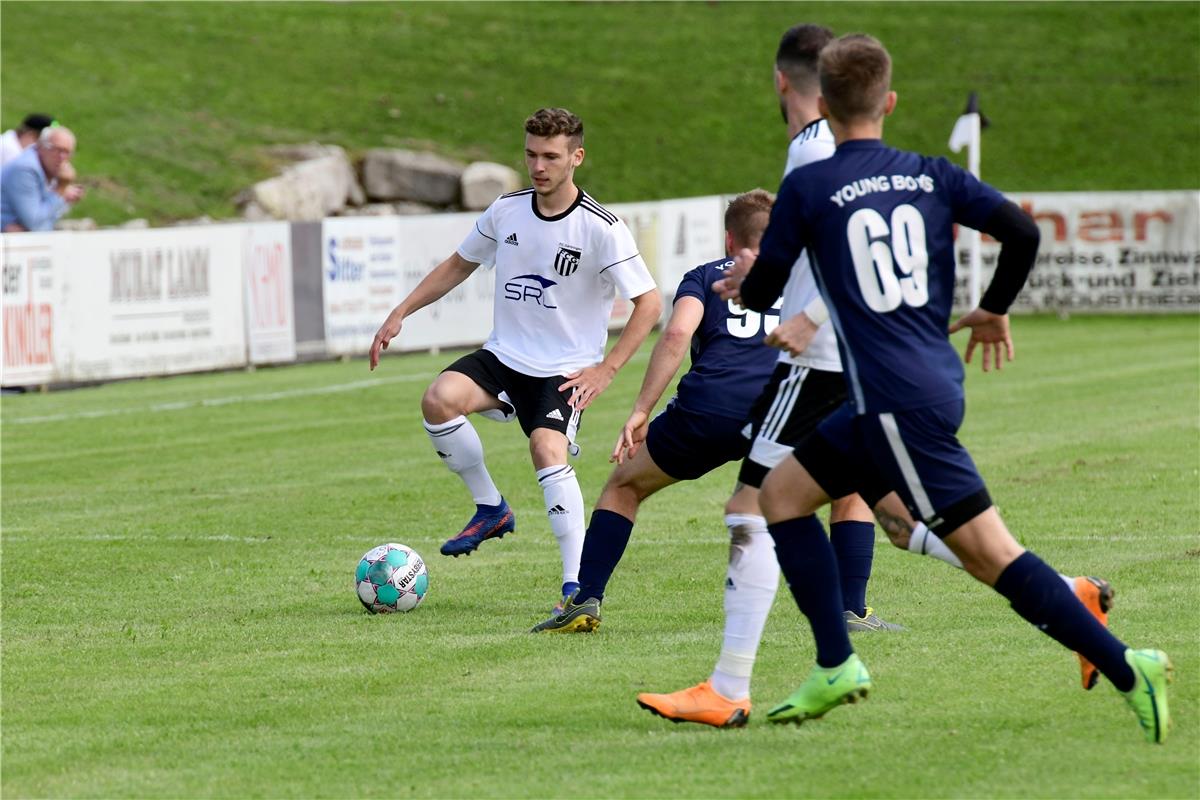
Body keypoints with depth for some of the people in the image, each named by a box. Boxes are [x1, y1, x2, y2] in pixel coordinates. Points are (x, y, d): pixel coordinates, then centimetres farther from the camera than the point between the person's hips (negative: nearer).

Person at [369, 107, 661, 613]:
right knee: (440, 399, -24)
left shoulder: (601, 229, -13)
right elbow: (459, 265, 18)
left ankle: (577, 586, -21)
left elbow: (649, 303, -9)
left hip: (565, 371, -5)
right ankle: (490, 509, -2)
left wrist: (606, 369, -16)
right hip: (503, 357, 5)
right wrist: (400, 313, 11)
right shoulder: (506, 211, 2)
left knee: (547, 449, -30)